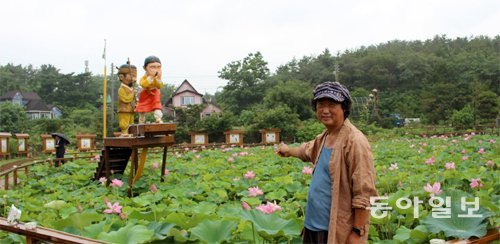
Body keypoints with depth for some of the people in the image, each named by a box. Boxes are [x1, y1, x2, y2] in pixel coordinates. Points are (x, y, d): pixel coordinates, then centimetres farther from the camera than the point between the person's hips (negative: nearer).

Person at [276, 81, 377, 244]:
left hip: (338, 230, -8)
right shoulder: (324, 137, 8)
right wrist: (289, 150, 48)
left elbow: (364, 194, -22)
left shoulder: (354, 140, -20)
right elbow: (308, 150, 32)